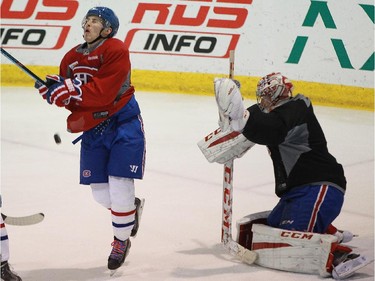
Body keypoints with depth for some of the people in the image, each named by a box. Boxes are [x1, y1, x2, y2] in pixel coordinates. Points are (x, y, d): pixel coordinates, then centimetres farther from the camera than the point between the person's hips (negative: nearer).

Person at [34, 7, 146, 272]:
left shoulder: (116, 51, -16)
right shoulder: (71, 58, 6)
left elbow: (102, 93, -25)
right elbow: (71, 99, 6)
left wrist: (68, 90, -28)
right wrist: (52, 88, -13)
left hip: (123, 123, -6)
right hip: (92, 128, 6)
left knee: (119, 188, -7)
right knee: (100, 192, 8)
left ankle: (121, 241, 15)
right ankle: (132, 206, 41)